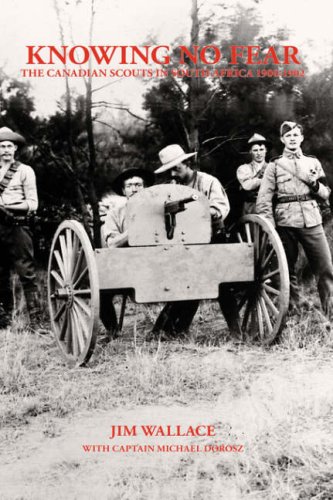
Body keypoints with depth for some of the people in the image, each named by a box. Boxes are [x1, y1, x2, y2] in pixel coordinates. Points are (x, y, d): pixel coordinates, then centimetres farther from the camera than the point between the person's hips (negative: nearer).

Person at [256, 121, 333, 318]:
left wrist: (315, 184, -4)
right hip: (285, 222, -1)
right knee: (288, 270, 4)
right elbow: (264, 198, 1)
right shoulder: (274, 166, 8)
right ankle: (293, 312, 13)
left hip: (312, 220, 1)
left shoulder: (313, 163, 16)